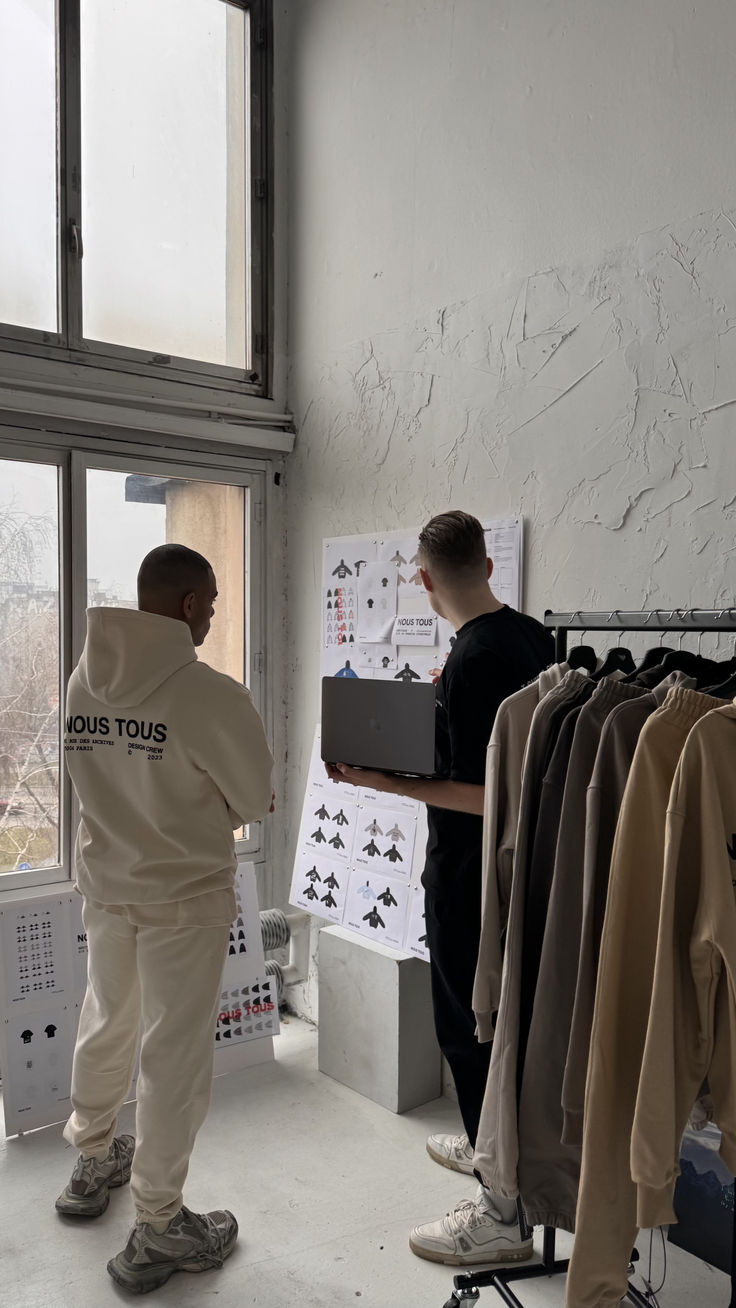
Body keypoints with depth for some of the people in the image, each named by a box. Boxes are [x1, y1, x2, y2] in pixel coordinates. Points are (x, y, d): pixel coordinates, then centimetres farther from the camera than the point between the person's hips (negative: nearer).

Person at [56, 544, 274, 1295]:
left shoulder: (83, 679, -6)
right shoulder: (209, 694, -24)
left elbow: (99, 779, 3)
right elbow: (254, 800, -12)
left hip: (102, 880, 6)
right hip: (184, 894, -6)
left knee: (106, 1022, 25)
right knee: (174, 1053, 8)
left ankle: (92, 1163, 47)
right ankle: (156, 1231, 23)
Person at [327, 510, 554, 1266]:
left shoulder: (471, 665, -26)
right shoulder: (534, 637, 2)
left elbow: (483, 797, -25)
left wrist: (380, 783, -23)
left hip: (471, 873, -9)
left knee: (470, 1026, 4)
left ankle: (505, 1211, 18)